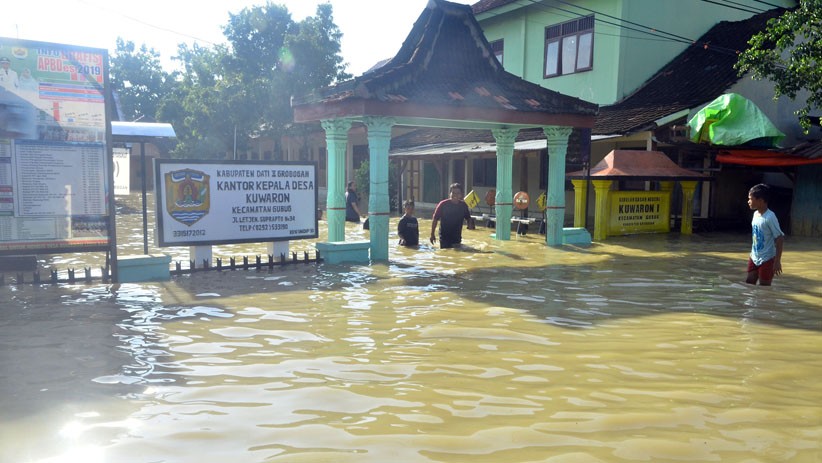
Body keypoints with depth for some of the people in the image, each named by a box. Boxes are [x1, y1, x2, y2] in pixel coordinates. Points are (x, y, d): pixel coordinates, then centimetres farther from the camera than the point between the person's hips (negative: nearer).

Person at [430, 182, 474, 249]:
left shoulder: (463, 205, -1)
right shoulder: (443, 204, -11)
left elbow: (468, 218, 14)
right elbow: (435, 219, -6)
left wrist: (470, 224, -9)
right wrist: (432, 234, -6)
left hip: (457, 238, 4)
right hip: (444, 238, -3)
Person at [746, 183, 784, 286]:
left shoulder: (770, 217, -20)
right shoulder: (756, 214, 5)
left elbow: (780, 238, -20)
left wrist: (777, 261, -21)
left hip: (767, 259, -8)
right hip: (754, 258, 8)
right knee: (749, 284, 10)